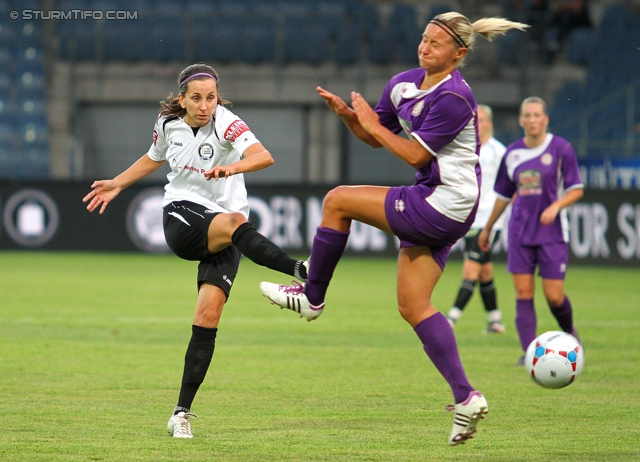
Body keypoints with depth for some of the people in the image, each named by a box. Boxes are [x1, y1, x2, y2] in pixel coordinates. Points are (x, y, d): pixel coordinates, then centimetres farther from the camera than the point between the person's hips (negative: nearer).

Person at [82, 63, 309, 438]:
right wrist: (118, 184, 29)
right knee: (235, 222, -34)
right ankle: (302, 274, -56)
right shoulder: (168, 123, 3)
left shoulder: (226, 124, -12)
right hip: (182, 217, 1)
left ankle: (183, 413, -7)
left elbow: (264, 157, -32)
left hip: (224, 233, -1)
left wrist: (230, 168, -49)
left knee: (209, 313, -15)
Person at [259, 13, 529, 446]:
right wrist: (347, 114, 0)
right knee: (413, 306, 6)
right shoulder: (404, 84, 9)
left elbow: (415, 155, -17)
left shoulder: (454, 97, -17)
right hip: (434, 210, 10)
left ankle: (312, 296, 8)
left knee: (338, 201, -6)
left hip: (442, 207, -10)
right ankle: (466, 397, 3)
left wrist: (374, 125, -10)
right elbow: (373, 137, 19)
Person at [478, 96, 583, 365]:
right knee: (523, 293, -6)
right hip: (520, 232, 3)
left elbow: (576, 189, -4)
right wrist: (487, 228, 23)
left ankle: (569, 331, 27)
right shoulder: (512, 153, 6)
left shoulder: (561, 149, -6)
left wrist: (556, 205, -22)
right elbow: (504, 195, 18)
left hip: (552, 232, -3)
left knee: (554, 295, -4)